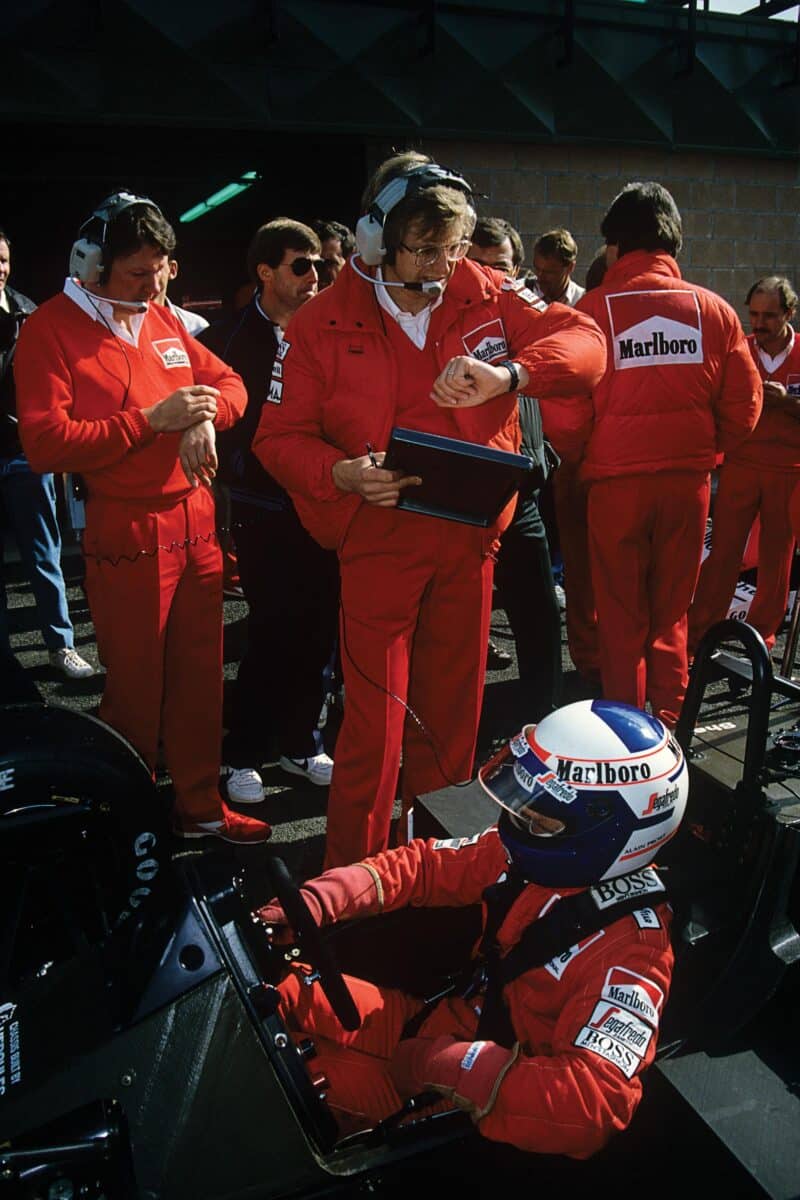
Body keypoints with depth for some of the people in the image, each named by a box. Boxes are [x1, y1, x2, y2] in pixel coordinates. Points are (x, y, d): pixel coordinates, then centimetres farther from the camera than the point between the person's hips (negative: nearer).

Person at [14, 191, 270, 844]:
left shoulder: (163, 319, 12)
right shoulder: (51, 330, -7)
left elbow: (227, 381, 17)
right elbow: (46, 443, -16)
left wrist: (206, 418, -6)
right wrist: (151, 419, -18)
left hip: (196, 524, 6)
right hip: (127, 536, -6)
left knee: (200, 677, 13)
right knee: (135, 690, 4)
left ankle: (201, 805, 29)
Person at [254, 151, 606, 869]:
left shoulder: (486, 298, 2)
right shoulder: (322, 326, -3)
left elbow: (584, 341, -2)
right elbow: (279, 438, -2)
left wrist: (508, 373, -22)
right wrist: (340, 474, -23)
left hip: (469, 541, 3)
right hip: (377, 546, -3)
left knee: (453, 714, 16)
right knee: (375, 721, -2)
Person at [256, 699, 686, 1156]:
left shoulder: (628, 949, -29)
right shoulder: (527, 857, -9)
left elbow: (593, 1103, -38)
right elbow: (425, 865, 1)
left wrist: (437, 1064, -33)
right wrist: (311, 904, -11)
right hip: (441, 1019, 7)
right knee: (278, 988, 2)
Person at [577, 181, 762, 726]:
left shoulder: (593, 308, -7)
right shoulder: (714, 309, 1)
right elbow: (744, 405, 1)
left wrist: (578, 457, 11)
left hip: (615, 479, -2)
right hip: (689, 479, 2)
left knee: (621, 615, 11)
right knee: (671, 614, 17)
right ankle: (666, 722, 25)